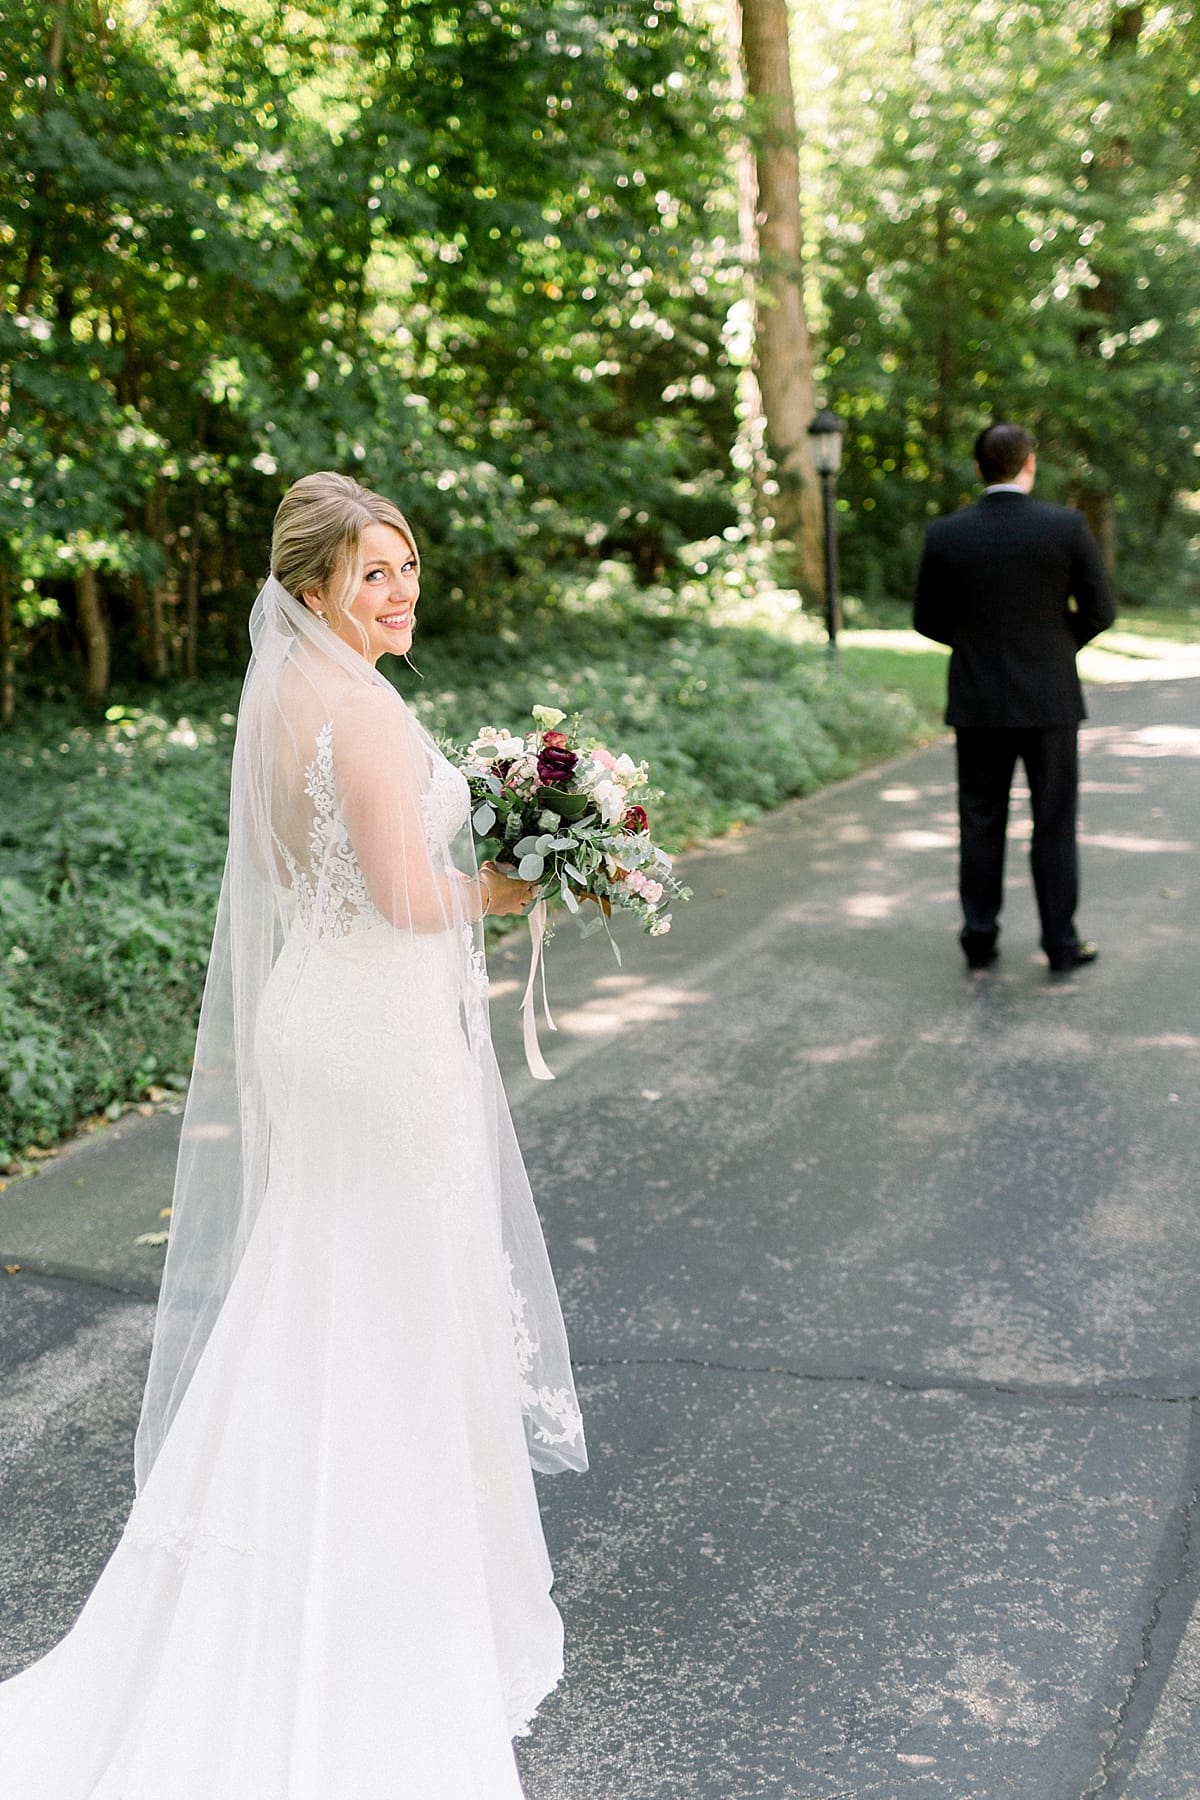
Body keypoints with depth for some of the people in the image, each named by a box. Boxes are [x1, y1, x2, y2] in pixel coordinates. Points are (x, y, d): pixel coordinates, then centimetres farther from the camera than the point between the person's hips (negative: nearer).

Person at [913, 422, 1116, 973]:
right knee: (1053, 824, 7)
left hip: (978, 702, 1)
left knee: (981, 823, 11)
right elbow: (1100, 610, -3)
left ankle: (980, 939, 13)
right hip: (1049, 699, -1)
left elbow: (927, 619, 4)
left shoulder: (944, 535, -4)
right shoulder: (1067, 526, -8)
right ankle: (1061, 943, 11)